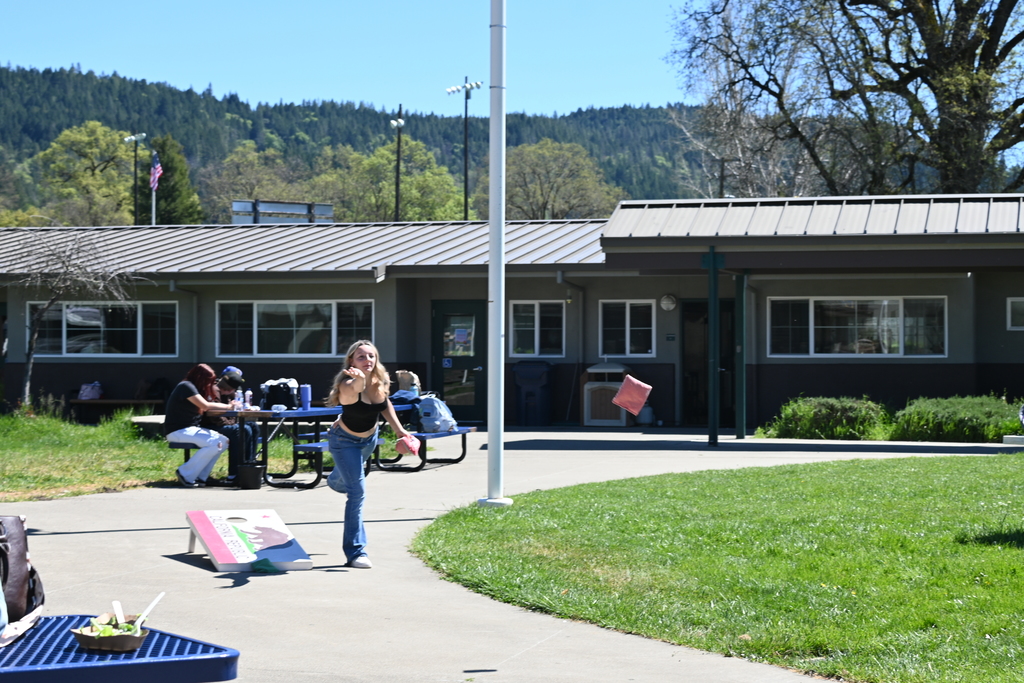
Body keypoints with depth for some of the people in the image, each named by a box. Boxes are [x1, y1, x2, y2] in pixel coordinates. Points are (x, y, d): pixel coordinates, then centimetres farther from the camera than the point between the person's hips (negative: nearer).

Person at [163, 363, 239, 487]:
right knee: (215, 443, -25)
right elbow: (205, 406, -19)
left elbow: (201, 409, 11)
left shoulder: (192, 387, 20)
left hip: (190, 429, 10)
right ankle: (186, 475, -16)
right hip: (178, 431, -10)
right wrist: (228, 406, -9)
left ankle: (200, 477, -6)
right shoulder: (186, 386, -11)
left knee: (223, 441, -5)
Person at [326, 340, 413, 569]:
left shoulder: (381, 381, -18)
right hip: (344, 440, -6)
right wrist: (358, 380, -84)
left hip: (369, 438, 6)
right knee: (357, 492, -15)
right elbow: (347, 395, -63)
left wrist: (398, 429, -2)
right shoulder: (349, 385, -36)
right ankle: (355, 552, -6)